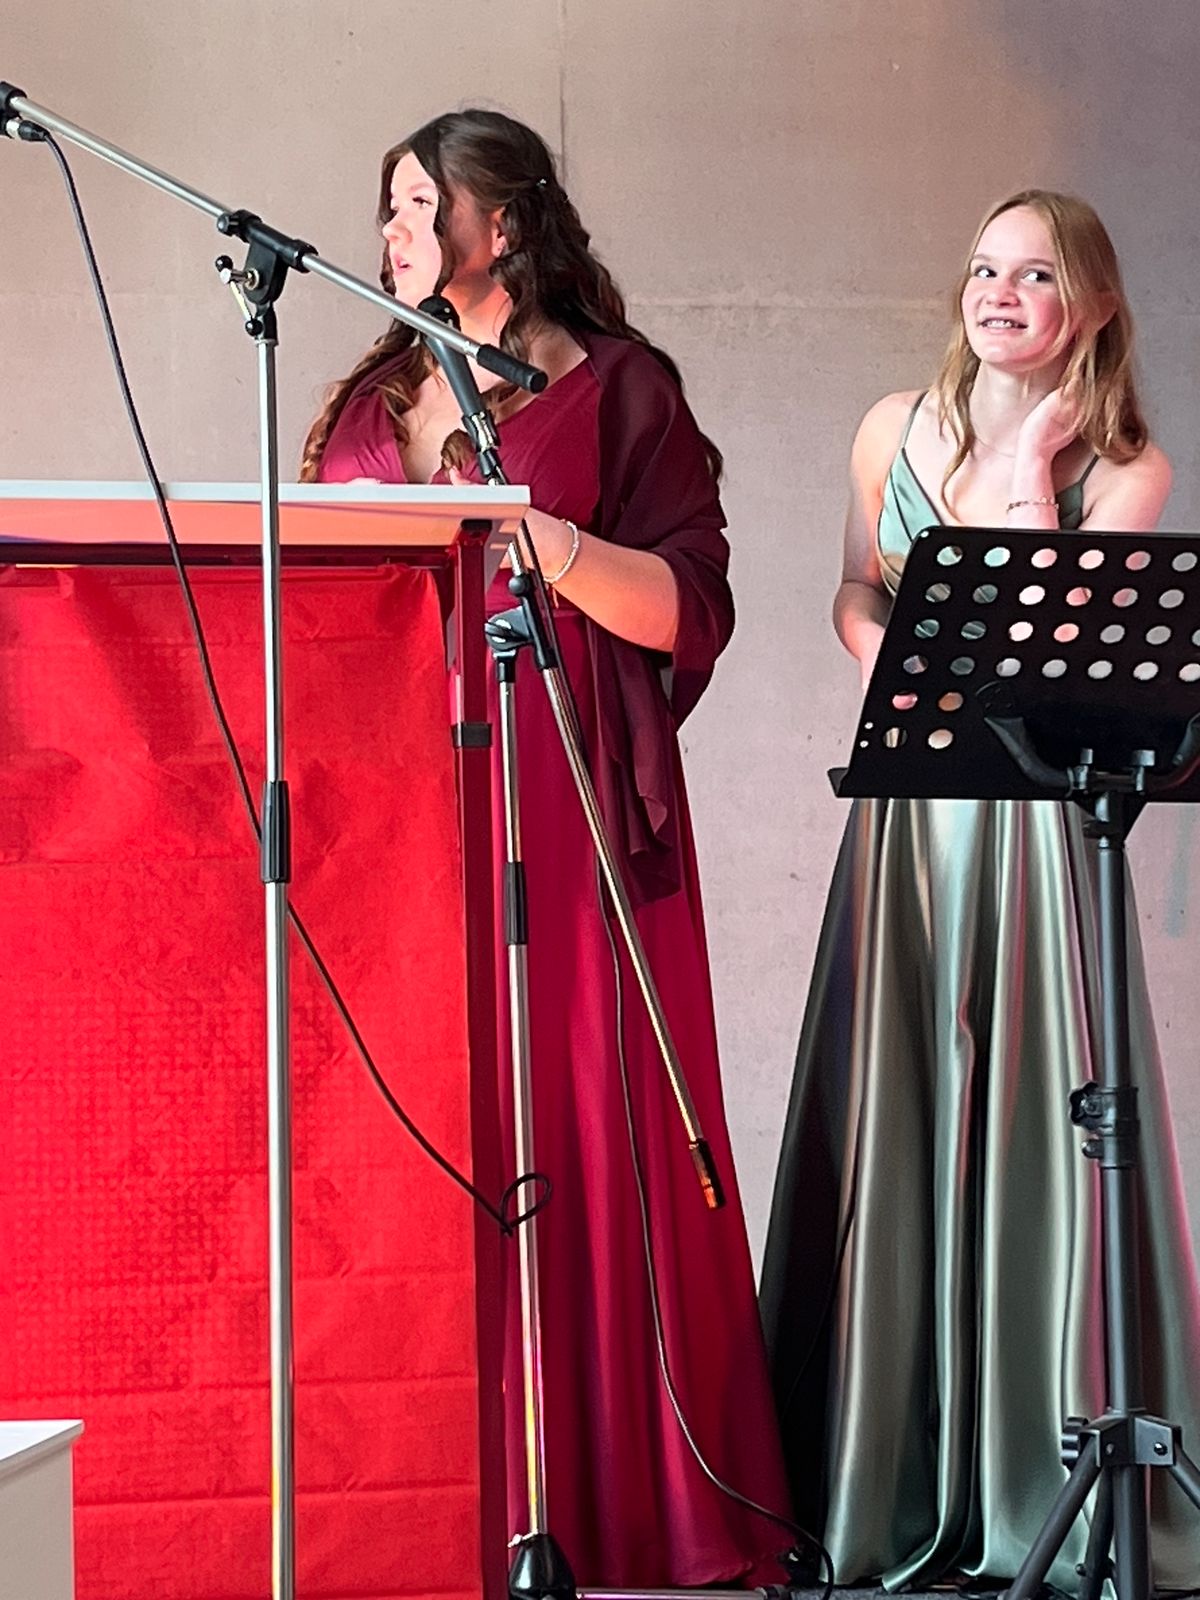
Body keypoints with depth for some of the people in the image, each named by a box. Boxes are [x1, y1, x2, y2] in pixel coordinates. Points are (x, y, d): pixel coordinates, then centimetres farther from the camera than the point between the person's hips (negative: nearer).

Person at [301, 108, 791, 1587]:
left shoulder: (614, 386, 4)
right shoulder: (371, 399, 21)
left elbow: (692, 609, -5)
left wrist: (548, 540, -18)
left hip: (559, 811, -5)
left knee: (576, 1129, -6)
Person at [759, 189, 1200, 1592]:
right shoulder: (896, 430, 10)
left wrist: (1031, 470, -10)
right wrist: (904, 677, -2)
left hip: (1037, 816, -2)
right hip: (908, 810, 2)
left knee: (1034, 1122, -5)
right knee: (893, 1125, 2)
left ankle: (1043, 1485, 4)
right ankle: (891, 1486, 11)